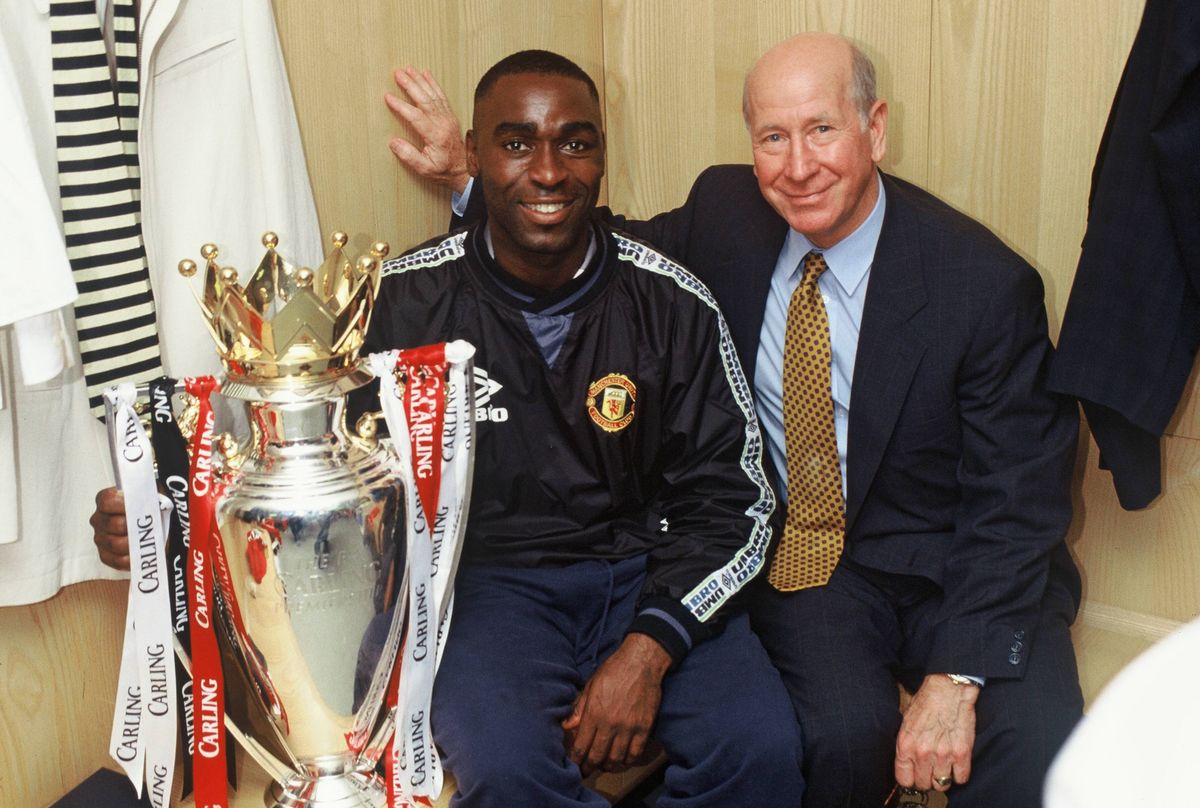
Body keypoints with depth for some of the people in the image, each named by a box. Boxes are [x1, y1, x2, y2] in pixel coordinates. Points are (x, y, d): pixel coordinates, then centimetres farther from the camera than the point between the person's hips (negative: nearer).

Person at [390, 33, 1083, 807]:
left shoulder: (986, 284, -14)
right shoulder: (726, 213, -2)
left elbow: (1016, 497, -13)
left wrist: (956, 679, -21)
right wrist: (470, 179, 11)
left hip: (947, 565, -2)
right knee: (843, 730, -28)